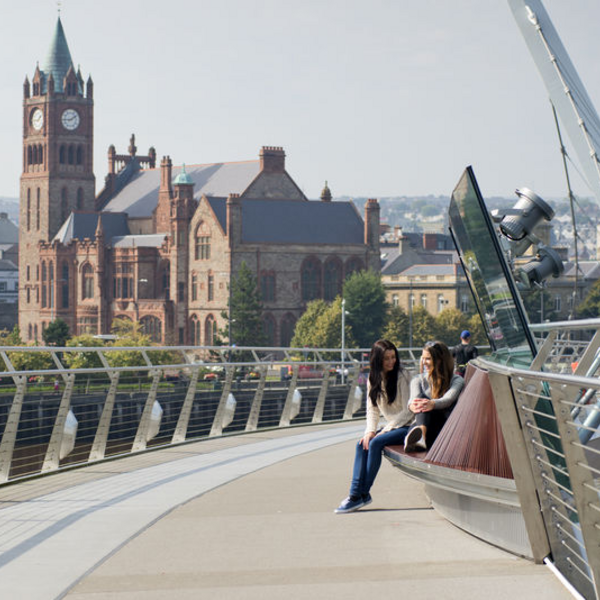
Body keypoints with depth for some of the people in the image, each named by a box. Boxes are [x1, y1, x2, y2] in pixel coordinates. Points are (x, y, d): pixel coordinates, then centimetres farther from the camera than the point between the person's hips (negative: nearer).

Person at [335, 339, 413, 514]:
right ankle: (355, 493, -18)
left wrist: (385, 430, -17)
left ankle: (363, 495, -19)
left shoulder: (402, 376, -12)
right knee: (362, 443, -15)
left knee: (376, 443, -26)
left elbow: (408, 412, -14)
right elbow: (372, 409, 9)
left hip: (407, 427, -7)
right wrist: (370, 431, -9)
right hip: (391, 426, 7)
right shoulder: (373, 379, 7)